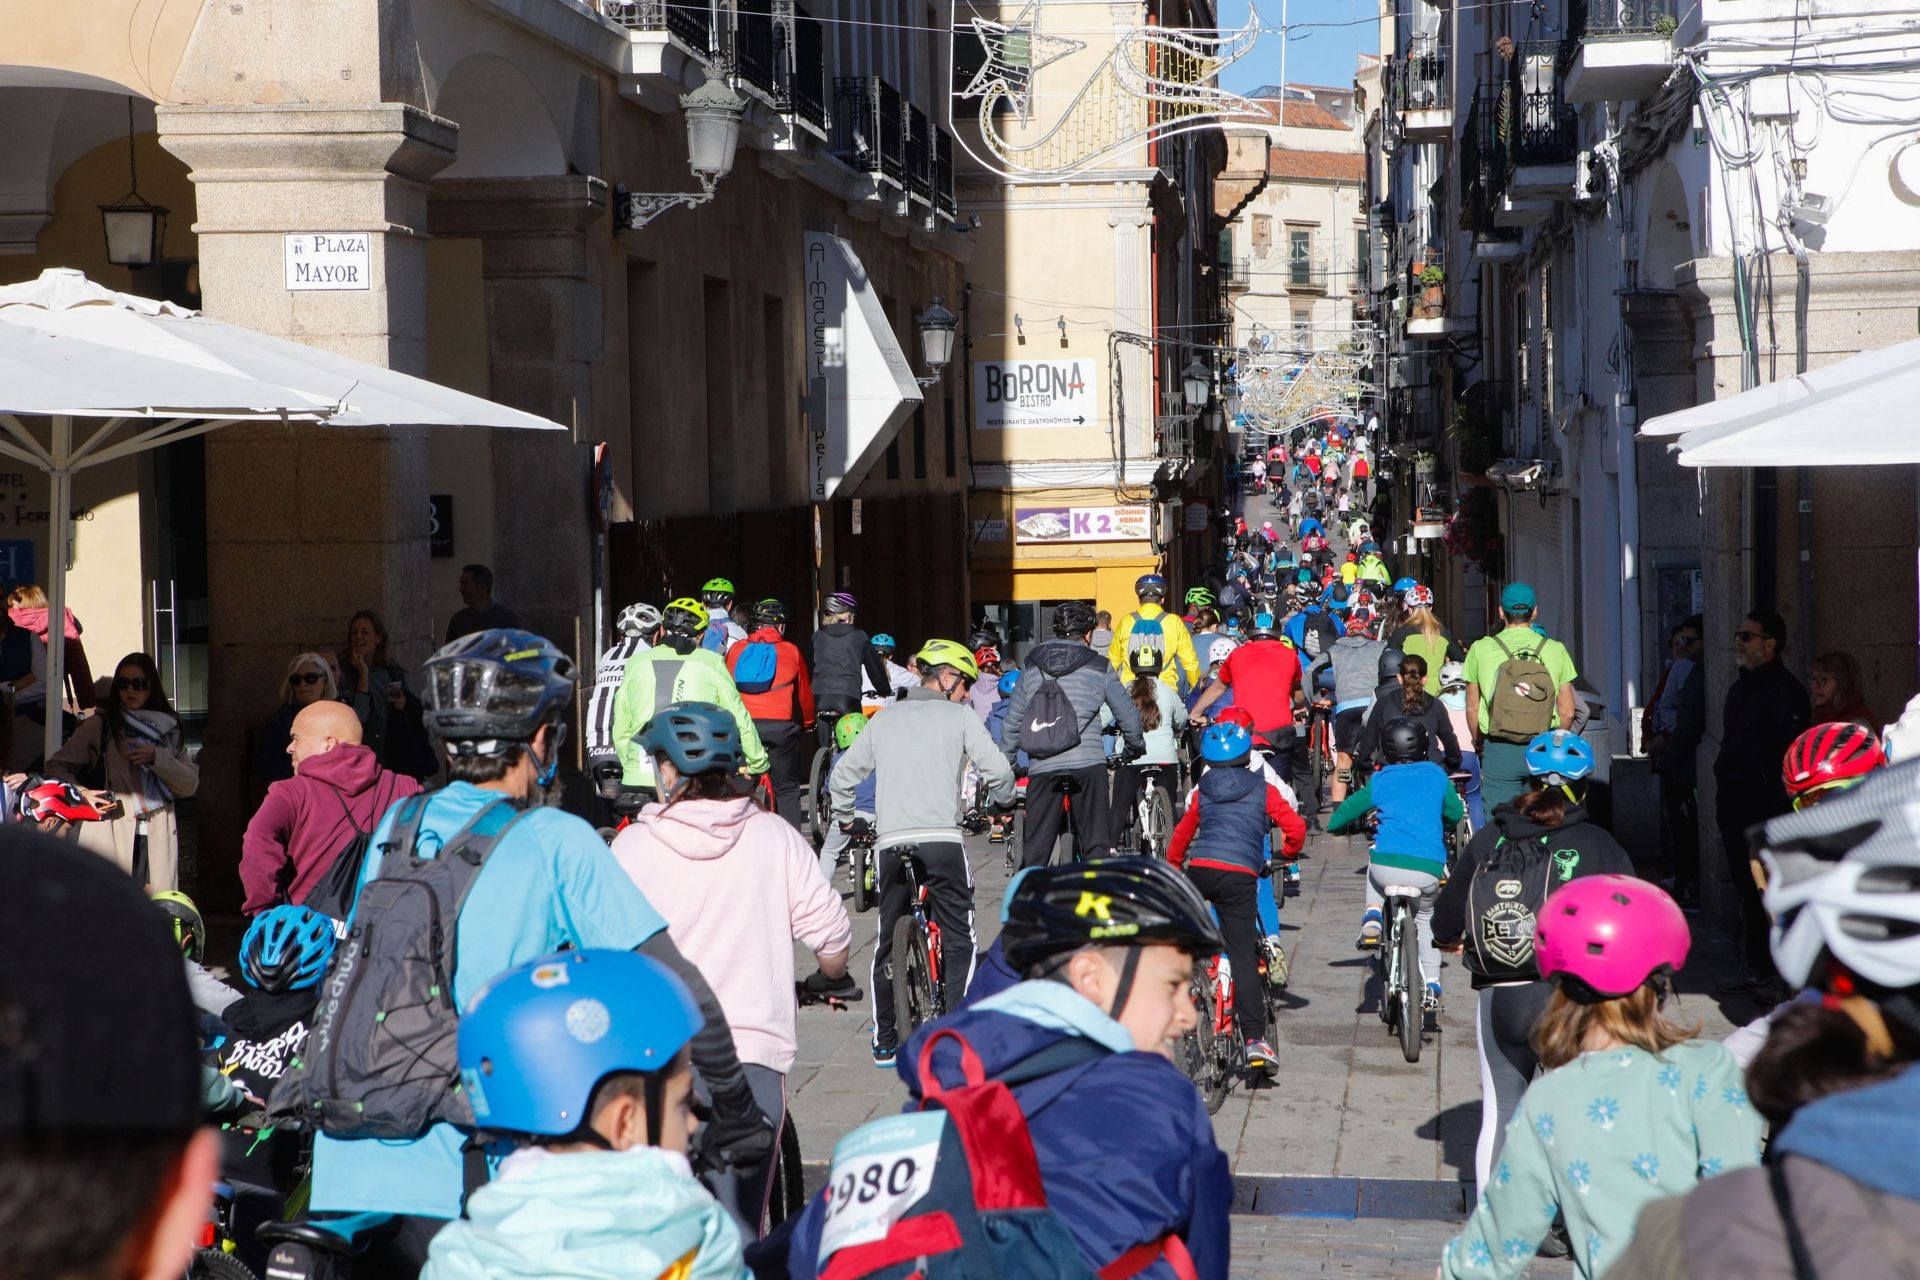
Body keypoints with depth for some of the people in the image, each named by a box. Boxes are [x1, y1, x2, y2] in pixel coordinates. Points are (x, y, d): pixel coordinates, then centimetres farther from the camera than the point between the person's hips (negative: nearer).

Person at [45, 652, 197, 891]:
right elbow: (56, 765, 8)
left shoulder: (168, 729, 18)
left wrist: (156, 757, -3)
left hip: (158, 835, 3)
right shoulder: (100, 726, 8)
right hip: (113, 835, -3)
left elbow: (190, 784, 12)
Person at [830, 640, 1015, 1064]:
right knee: (958, 941, 4)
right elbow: (997, 770, -1)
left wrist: (845, 818, 34)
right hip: (942, 837, -4)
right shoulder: (959, 716, 7)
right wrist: (1002, 803, 19)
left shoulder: (885, 719, 18)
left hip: (890, 842, 4)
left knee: (888, 944, 13)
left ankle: (885, 1042, 15)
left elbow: (843, 773, 18)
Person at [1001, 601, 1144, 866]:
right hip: (1088, 764, -2)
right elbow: (1128, 716, 7)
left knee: (1034, 851, 5)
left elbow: (1012, 723, 14)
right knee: (1095, 846, 3)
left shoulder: (1032, 668, 13)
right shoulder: (1098, 668, 6)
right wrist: (1136, 749, 26)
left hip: (1042, 767, 2)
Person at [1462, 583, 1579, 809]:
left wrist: (1479, 744, 20)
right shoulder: (1555, 650, 1)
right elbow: (1567, 712, 4)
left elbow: (1472, 708, 5)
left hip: (1498, 752, -1)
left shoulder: (1480, 649, -1)